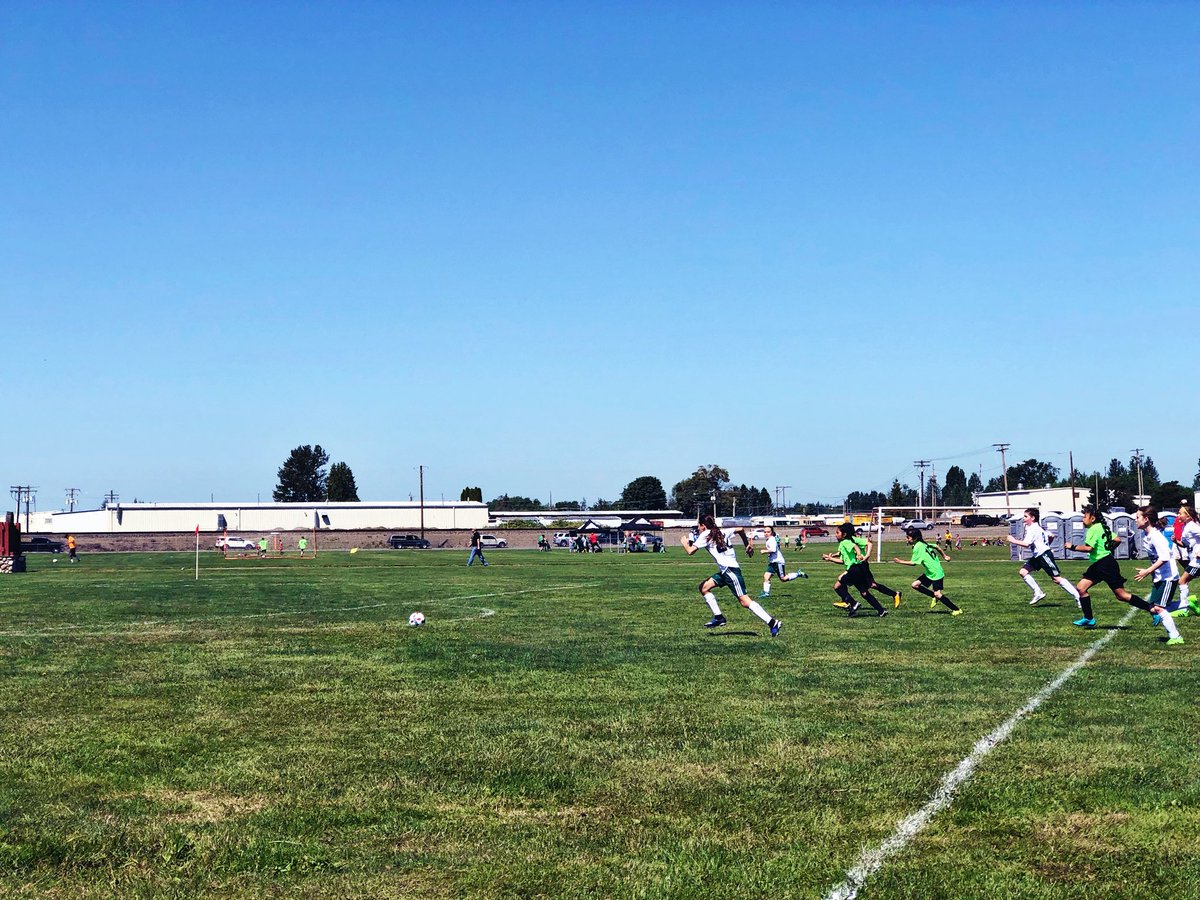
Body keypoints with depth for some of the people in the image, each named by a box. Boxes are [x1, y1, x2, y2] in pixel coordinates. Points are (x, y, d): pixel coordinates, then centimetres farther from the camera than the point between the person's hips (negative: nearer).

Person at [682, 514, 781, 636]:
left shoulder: (705, 535, -1)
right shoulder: (721, 533, 20)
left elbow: (690, 551, -6)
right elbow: (740, 529, 17)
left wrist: (684, 542, 14)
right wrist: (747, 545, 25)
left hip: (730, 570, -9)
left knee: (744, 601, -13)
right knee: (704, 587, 12)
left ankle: (773, 623, -18)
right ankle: (719, 617, 10)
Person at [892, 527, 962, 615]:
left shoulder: (918, 547, -20)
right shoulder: (922, 544, 6)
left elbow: (913, 563, -20)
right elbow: (937, 547, 14)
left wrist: (900, 561, -12)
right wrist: (944, 555, 23)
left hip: (936, 573, -9)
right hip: (929, 573, 9)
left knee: (937, 594, -10)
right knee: (915, 585, 3)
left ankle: (957, 610, -1)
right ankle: (935, 597, 14)